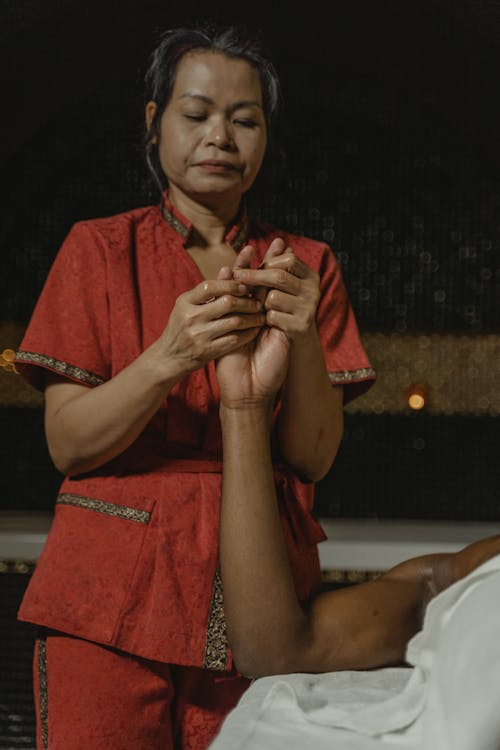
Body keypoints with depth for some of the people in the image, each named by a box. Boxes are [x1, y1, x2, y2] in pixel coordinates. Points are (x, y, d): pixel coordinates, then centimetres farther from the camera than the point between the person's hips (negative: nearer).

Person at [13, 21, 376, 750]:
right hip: (111, 602, -1)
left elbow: (314, 457, 1)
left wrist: (302, 342, -17)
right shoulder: (100, 248, 5)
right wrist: (168, 358, -21)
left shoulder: (307, 266, 10)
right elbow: (67, 442, -4)